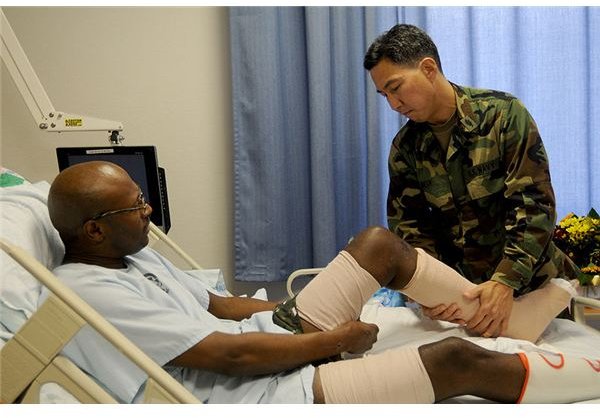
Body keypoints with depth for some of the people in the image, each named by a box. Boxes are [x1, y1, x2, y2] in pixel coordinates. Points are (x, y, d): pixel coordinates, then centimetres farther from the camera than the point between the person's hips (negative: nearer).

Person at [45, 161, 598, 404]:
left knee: (380, 242, 6)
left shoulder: (132, 254, 7)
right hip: (266, 391, -9)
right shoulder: (90, 296, -23)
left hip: (275, 333, 10)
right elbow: (233, 356, -24)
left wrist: (294, 313, 6)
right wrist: (336, 338, -13)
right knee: (456, 359, -14)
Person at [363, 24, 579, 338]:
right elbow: (407, 223, -4)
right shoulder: (405, 147, -2)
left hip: (529, 279, -2)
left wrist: (506, 282, -27)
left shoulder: (503, 114, -14)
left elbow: (535, 203, -18)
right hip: (461, 287, 2)